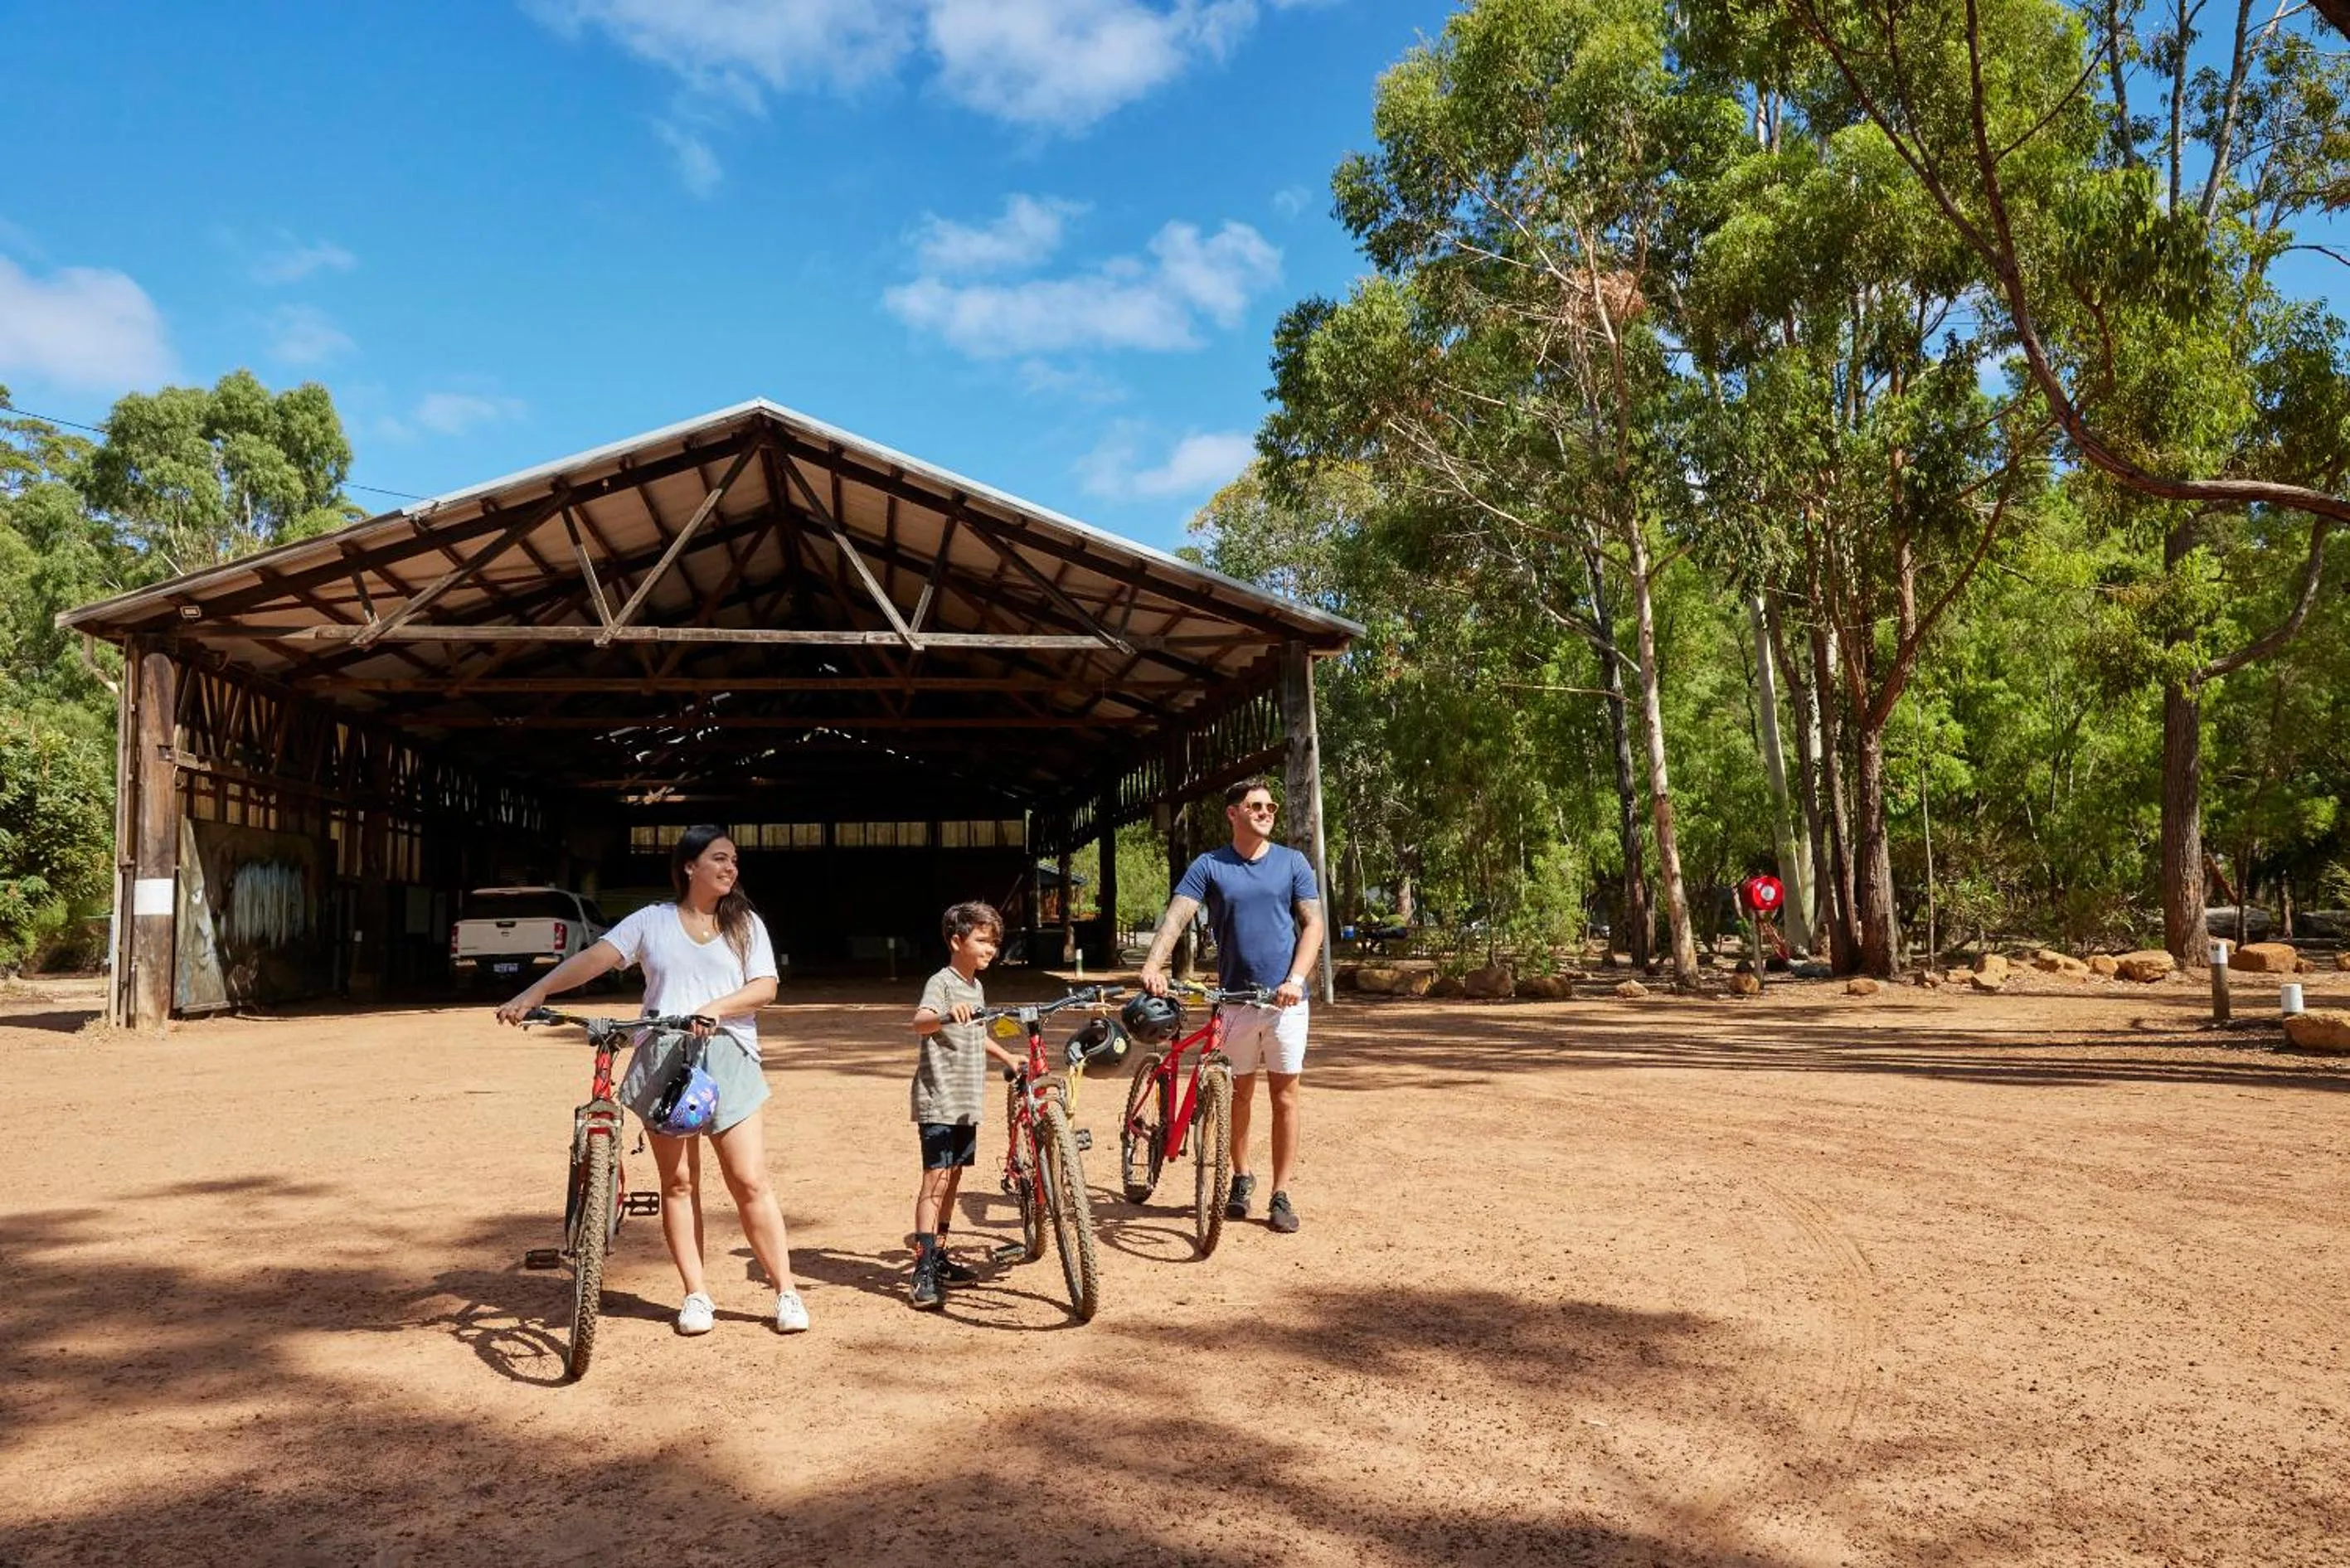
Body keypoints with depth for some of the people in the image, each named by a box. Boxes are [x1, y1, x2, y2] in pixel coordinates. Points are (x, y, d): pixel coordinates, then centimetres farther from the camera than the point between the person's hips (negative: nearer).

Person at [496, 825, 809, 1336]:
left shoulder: (745, 923, 10)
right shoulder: (652, 920, 9)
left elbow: (766, 986, 1)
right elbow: (594, 957, -2)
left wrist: (714, 1009, -16)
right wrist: (533, 994, -14)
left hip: (727, 1060, -1)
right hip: (662, 1060, 1)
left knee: (750, 1181, -4)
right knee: (678, 1182, 4)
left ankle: (787, 1292, 3)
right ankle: (696, 1296, 14)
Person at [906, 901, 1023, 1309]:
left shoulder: (976, 987, 14)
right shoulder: (941, 983, -14)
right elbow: (920, 1021, -34)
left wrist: (1006, 1057, 24)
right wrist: (948, 1014, -53)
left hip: (967, 1102, 9)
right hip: (939, 1100, -8)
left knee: (952, 1177, 14)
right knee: (935, 1178, -12)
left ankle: (939, 1258, 25)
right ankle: (923, 1273, -11)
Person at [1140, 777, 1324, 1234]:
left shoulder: (1293, 863, 3)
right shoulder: (1209, 866, 1)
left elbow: (1312, 925, 0)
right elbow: (1177, 915, -11)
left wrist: (1295, 979, -15)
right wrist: (1153, 964, -29)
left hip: (1285, 997, 0)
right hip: (1234, 997, 0)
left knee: (1284, 1095, 1)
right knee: (1240, 1092, 12)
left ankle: (1281, 1195, 9)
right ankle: (1241, 1177, 31)